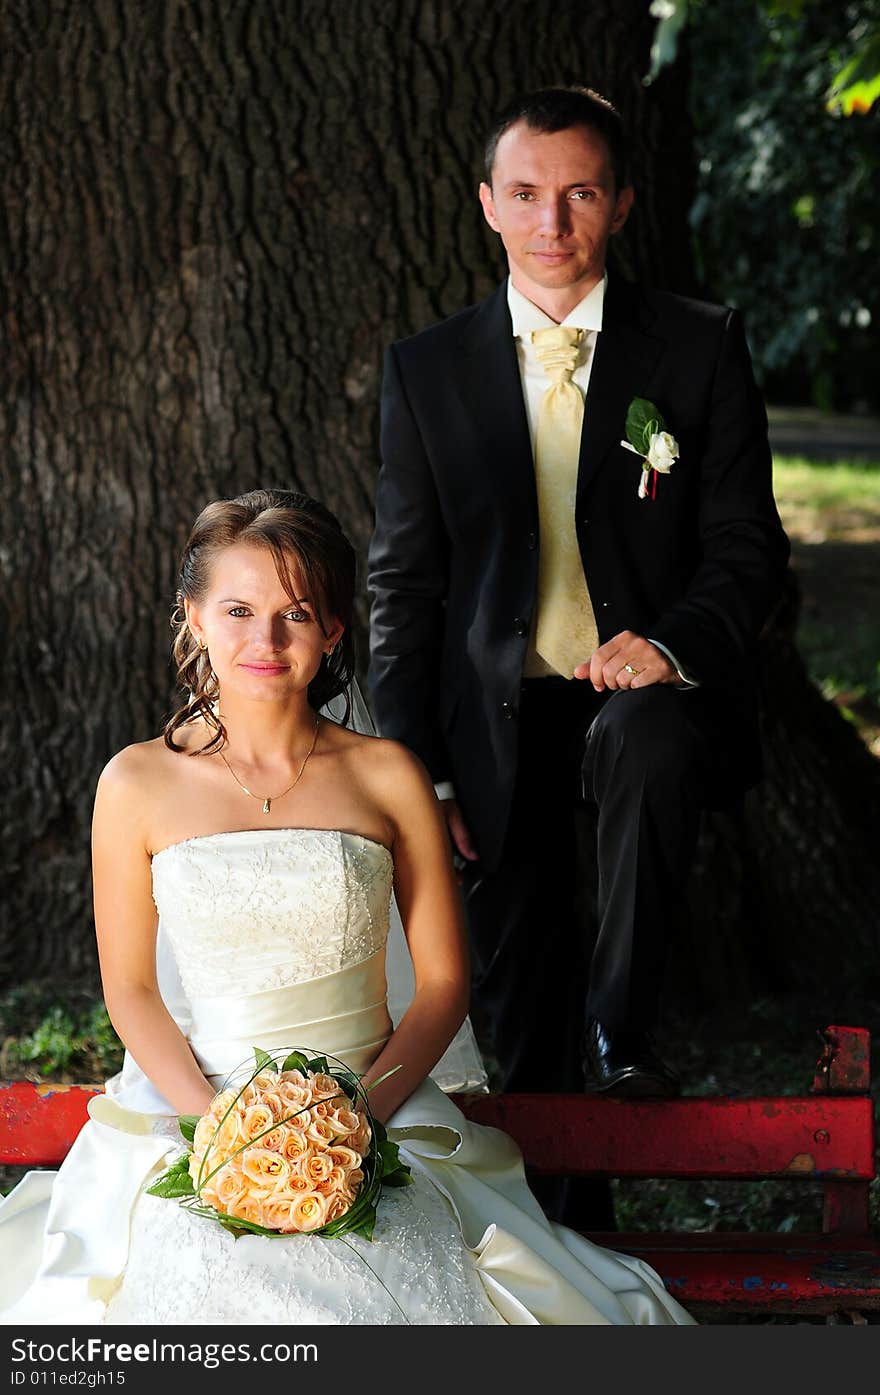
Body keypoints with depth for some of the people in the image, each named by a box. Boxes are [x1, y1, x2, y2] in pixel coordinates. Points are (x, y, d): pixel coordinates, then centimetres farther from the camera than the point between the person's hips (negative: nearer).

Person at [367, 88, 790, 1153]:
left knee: (649, 742, -37)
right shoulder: (426, 370, 5)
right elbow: (403, 582, 6)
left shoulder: (701, 348, 1)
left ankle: (621, 1035, -19)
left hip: (645, 690, -2)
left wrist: (673, 642, -21)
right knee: (520, 1017, 3)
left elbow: (747, 544, 0)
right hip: (498, 720, 2)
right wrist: (413, 769, -1)